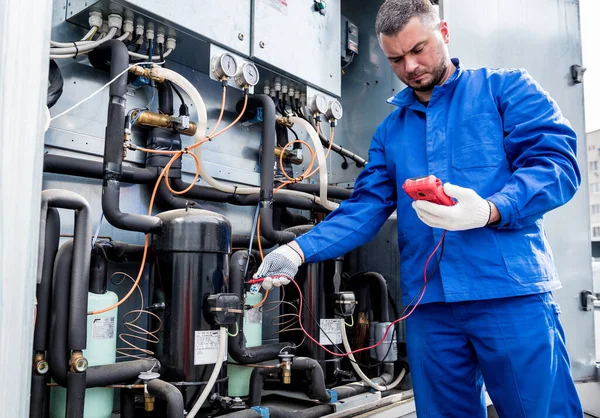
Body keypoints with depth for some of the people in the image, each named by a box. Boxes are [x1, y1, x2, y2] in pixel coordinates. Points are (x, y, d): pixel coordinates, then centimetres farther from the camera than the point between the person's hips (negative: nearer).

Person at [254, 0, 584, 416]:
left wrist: (489, 210, -25)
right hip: (427, 304, 4)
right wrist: (300, 250, -5)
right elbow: (365, 208, 10)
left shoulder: (506, 88, 5)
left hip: (511, 292, -4)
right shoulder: (390, 131, 17)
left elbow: (557, 160, -6)